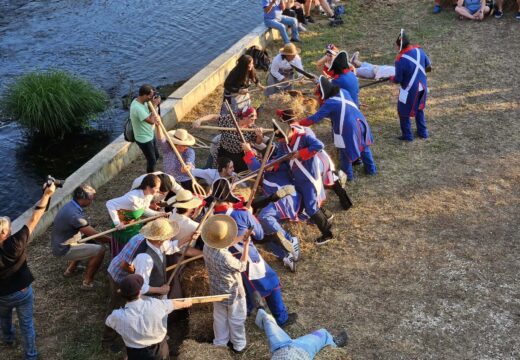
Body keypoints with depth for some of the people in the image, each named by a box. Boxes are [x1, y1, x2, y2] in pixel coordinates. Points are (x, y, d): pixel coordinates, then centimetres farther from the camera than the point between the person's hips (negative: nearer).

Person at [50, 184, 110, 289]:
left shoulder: (70, 205, 1)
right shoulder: (74, 214, -29)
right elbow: (94, 235, -24)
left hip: (60, 244, 10)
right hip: (64, 250, -10)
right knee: (99, 250, -14)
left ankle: (70, 269, 32)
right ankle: (87, 282, -3)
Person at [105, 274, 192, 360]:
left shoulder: (118, 316, -25)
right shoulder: (154, 305, -23)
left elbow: (108, 322, 2)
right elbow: (173, 304, 0)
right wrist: (185, 303, 22)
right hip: (160, 352, 1)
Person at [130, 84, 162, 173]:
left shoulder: (142, 101, -4)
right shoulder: (137, 108, -33)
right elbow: (151, 121, -31)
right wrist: (154, 105, -26)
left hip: (150, 135, 10)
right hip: (144, 139, -9)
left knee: (156, 156, 24)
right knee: (152, 161, 7)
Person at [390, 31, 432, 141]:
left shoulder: (400, 60, -26)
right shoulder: (419, 50, -8)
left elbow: (398, 80, -16)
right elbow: (428, 67, 6)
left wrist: (391, 78, 5)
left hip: (409, 90, -6)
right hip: (422, 86, 7)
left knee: (404, 112, 14)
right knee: (419, 108, 27)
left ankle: (407, 135, 22)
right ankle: (422, 132, 35)